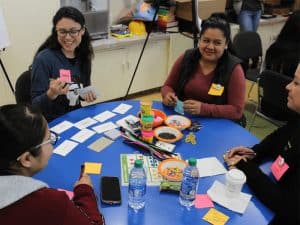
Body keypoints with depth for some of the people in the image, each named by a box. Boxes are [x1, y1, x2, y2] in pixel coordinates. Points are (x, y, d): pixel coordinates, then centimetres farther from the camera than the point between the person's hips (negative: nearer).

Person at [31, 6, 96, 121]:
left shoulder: (83, 56, 2)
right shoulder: (43, 59, -15)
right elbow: (35, 105, -12)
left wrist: (87, 94, -4)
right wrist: (51, 94, -29)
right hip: (52, 123, -4)